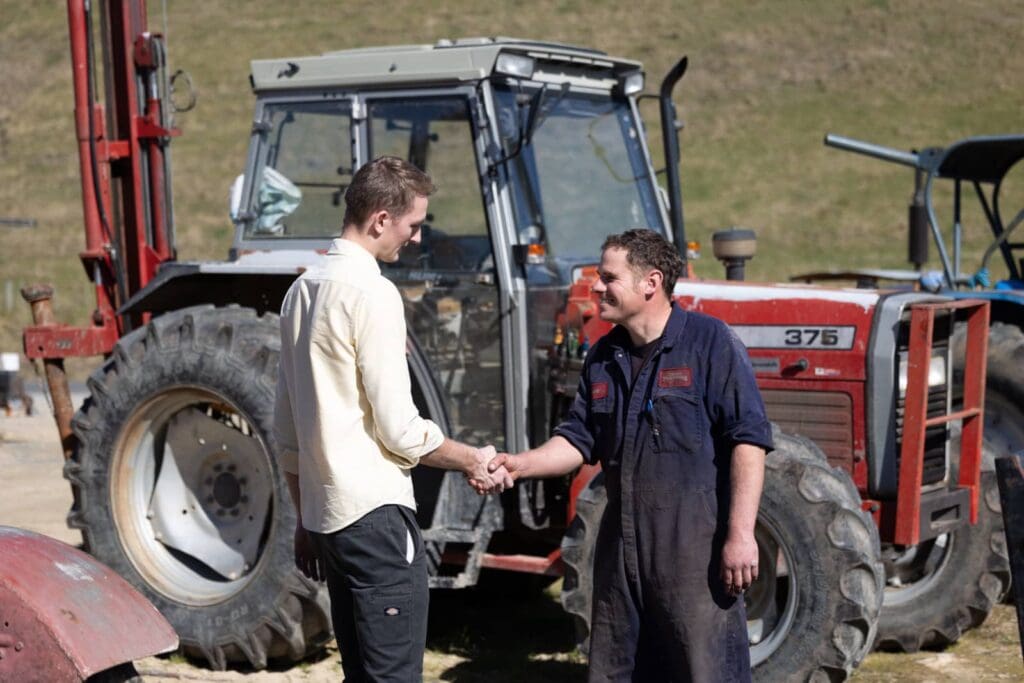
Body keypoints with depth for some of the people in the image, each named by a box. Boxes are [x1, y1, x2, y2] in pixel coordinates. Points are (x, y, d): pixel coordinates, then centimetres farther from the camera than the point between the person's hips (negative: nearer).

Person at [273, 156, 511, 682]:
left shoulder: (301, 290, 12)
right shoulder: (373, 294, -14)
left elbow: (286, 426, 17)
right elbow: (400, 430, -16)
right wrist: (472, 461, 0)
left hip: (325, 514, 9)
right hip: (375, 511, -9)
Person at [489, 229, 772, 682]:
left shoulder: (709, 342, -8)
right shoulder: (603, 358, 12)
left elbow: (748, 440, -12)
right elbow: (579, 440, 13)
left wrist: (741, 534, -18)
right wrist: (519, 465, -5)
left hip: (695, 547, -7)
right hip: (622, 543, 7)